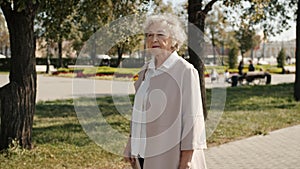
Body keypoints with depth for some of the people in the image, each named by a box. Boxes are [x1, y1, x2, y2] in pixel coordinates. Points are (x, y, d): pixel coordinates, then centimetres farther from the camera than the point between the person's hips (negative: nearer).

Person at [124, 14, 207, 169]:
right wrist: (131, 147, 14)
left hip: (171, 156, -6)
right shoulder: (146, 71, 9)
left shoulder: (185, 71, -10)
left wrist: (187, 156, -14)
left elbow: (192, 117, -12)